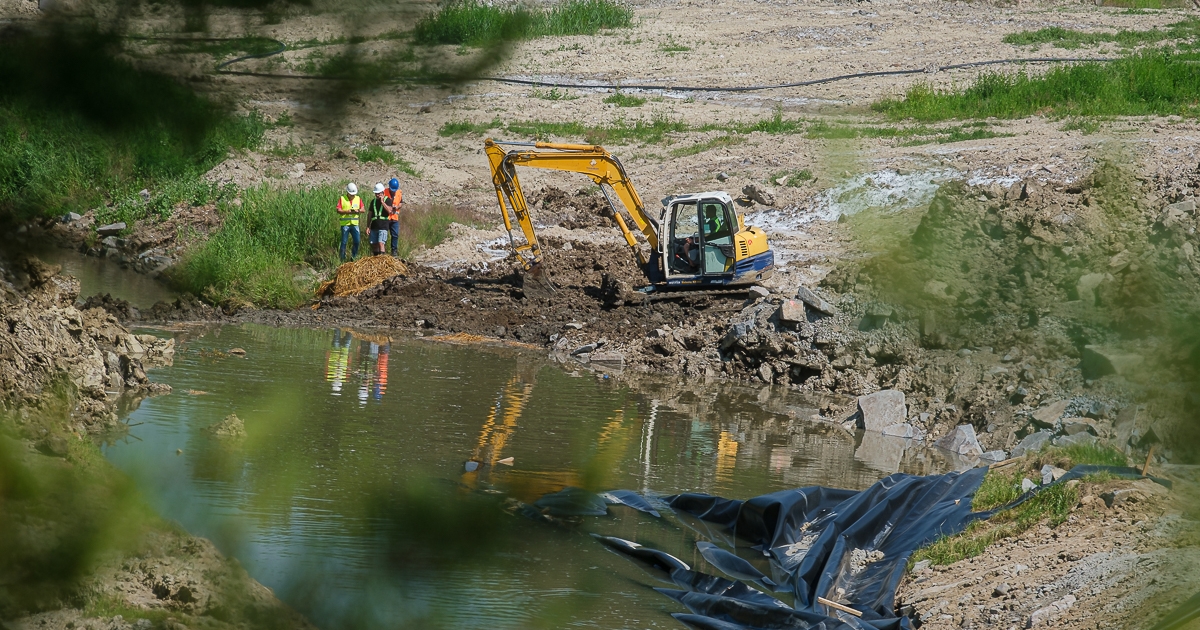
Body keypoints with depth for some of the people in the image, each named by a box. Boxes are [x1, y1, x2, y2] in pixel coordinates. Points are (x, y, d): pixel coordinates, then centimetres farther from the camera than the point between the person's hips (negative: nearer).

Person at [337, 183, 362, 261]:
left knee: (357, 241, -2)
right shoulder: (342, 199, -1)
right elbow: (338, 210, -9)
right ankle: (342, 259, 7)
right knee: (344, 242, 1)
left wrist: (358, 211, -15)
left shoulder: (358, 199, 10)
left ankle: (354, 257, 13)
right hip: (345, 223, -3)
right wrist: (348, 211, -21)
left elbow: (363, 209, 7)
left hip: (355, 224, 3)